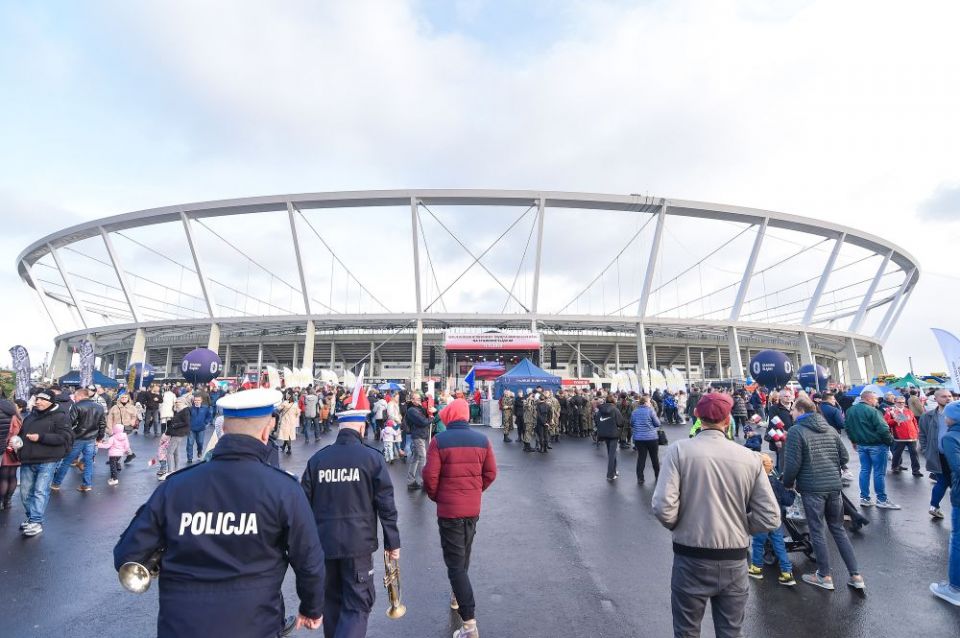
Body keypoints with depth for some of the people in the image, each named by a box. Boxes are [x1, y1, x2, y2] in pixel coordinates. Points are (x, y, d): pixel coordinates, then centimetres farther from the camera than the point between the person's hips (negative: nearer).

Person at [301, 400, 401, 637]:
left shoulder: (317, 459, 0)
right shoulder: (372, 457, -9)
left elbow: (305, 503, 5)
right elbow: (386, 505, -9)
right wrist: (392, 542, 1)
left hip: (323, 543, 4)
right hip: (358, 543, -4)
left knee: (331, 601, 21)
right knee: (357, 605, 5)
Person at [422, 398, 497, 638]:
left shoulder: (439, 441, -14)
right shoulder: (482, 440, -3)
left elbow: (430, 476, -15)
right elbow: (490, 473, -1)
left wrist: (435, 497, 4)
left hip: (449, 509, -5)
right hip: (473, 508, 5)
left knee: (455, 563, 1)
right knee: (463, 555, 26)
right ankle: (458, 597, 44)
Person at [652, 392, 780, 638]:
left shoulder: (679, 450, -14)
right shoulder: (749, 457, -7)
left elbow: (663, 508, -19)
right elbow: (770, 518, -5)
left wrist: (679, 526, 2)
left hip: (691, 560, -2)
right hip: (735, 563, 2)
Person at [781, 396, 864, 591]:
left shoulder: (796, 431, -12)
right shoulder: (830, 429, 8)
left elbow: (792, 463, -15)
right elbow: (844, 457, 11)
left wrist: (788, 483, 1)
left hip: (811, 488, -6)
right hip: (834, 486, 6)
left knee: (817, 531, 7)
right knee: (838, 529, 18)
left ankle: (825, 576, 17)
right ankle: (855, 576, 20)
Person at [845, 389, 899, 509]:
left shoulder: (850, 411, 5)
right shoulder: (872, 411, -19)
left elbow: (848, 428, 13)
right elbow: (882, 429, -21)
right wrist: (890, 440, -6)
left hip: (861, 445, 7)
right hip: (876, 445, -7)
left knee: (864, 470, 12)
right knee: (879, 472, 2)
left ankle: (864, 498, 15)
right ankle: (881, 500, 10)